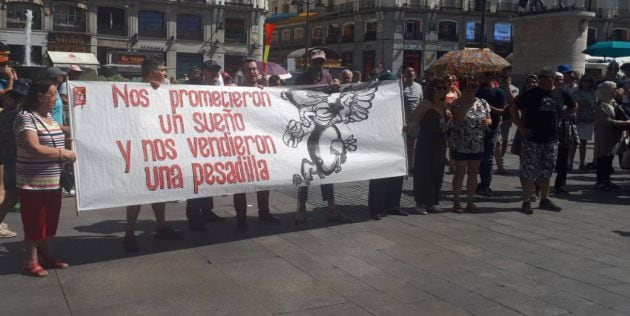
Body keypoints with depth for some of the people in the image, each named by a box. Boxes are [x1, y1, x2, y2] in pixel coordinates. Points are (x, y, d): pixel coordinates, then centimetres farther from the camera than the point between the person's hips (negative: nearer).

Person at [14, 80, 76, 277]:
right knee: (34, 222, 2)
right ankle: (32, 262, 14)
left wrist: (68, 146, 9)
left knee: (51, 221, 15)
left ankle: (48, 256, 28)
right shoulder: (25, 118, -15)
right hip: (33, 183, -8)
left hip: (53, 182, 8)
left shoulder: (50, 118, 12)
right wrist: (62, 153, -16)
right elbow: (35, 149, -24)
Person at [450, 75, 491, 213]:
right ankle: (456, 202, 11)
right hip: (460, 145, -4)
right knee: (460, 173, 2)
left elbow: (489, 119, 14)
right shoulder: (457, 103, -7)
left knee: (473, 173, 9)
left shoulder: (482, 103, 7)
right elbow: (458, 119, -21)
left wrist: (487, 122, -9)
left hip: (477, 145, 4)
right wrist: (465, 103, -22)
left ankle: (470, 201, 19)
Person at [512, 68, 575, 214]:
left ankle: (544, 200, 24)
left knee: (546, 172, 13)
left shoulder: (560, 94, 5)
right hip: (531, 140, -4)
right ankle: (526, 201, 6)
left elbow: (574, 106, 22)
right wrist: (521, 127, -8)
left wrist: (561, 119, 11)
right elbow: (515, 109, -1)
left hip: (551, 140, 4)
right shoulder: (530, 94, -5)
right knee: (528, 172, -3)